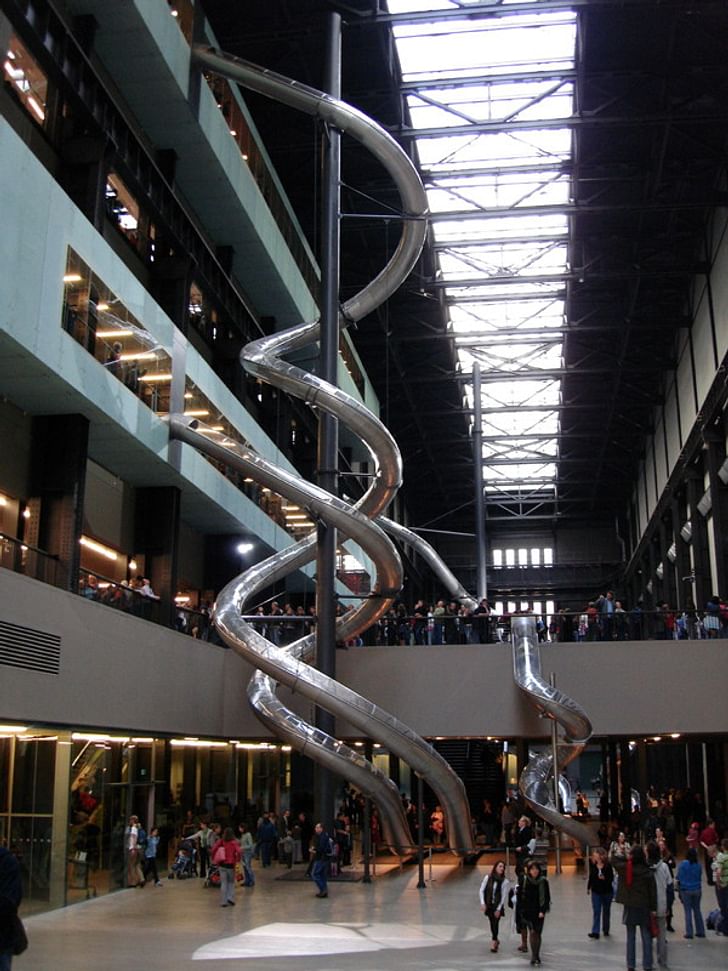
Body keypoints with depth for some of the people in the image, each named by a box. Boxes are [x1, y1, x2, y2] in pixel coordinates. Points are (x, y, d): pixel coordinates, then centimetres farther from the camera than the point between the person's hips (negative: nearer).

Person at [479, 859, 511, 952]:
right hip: (488, 905, 2)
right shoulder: (488, 877, -2)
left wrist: (499, 909, -9)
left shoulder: (504, 881, -8)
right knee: (492, 923, 9)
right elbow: (482, 890, 1)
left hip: (498, 906, -2)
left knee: (495, 923, -8)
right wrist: (482, 903, -7)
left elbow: (504, 896, -7)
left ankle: (493, 943, -1)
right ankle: (495, 940, 28)